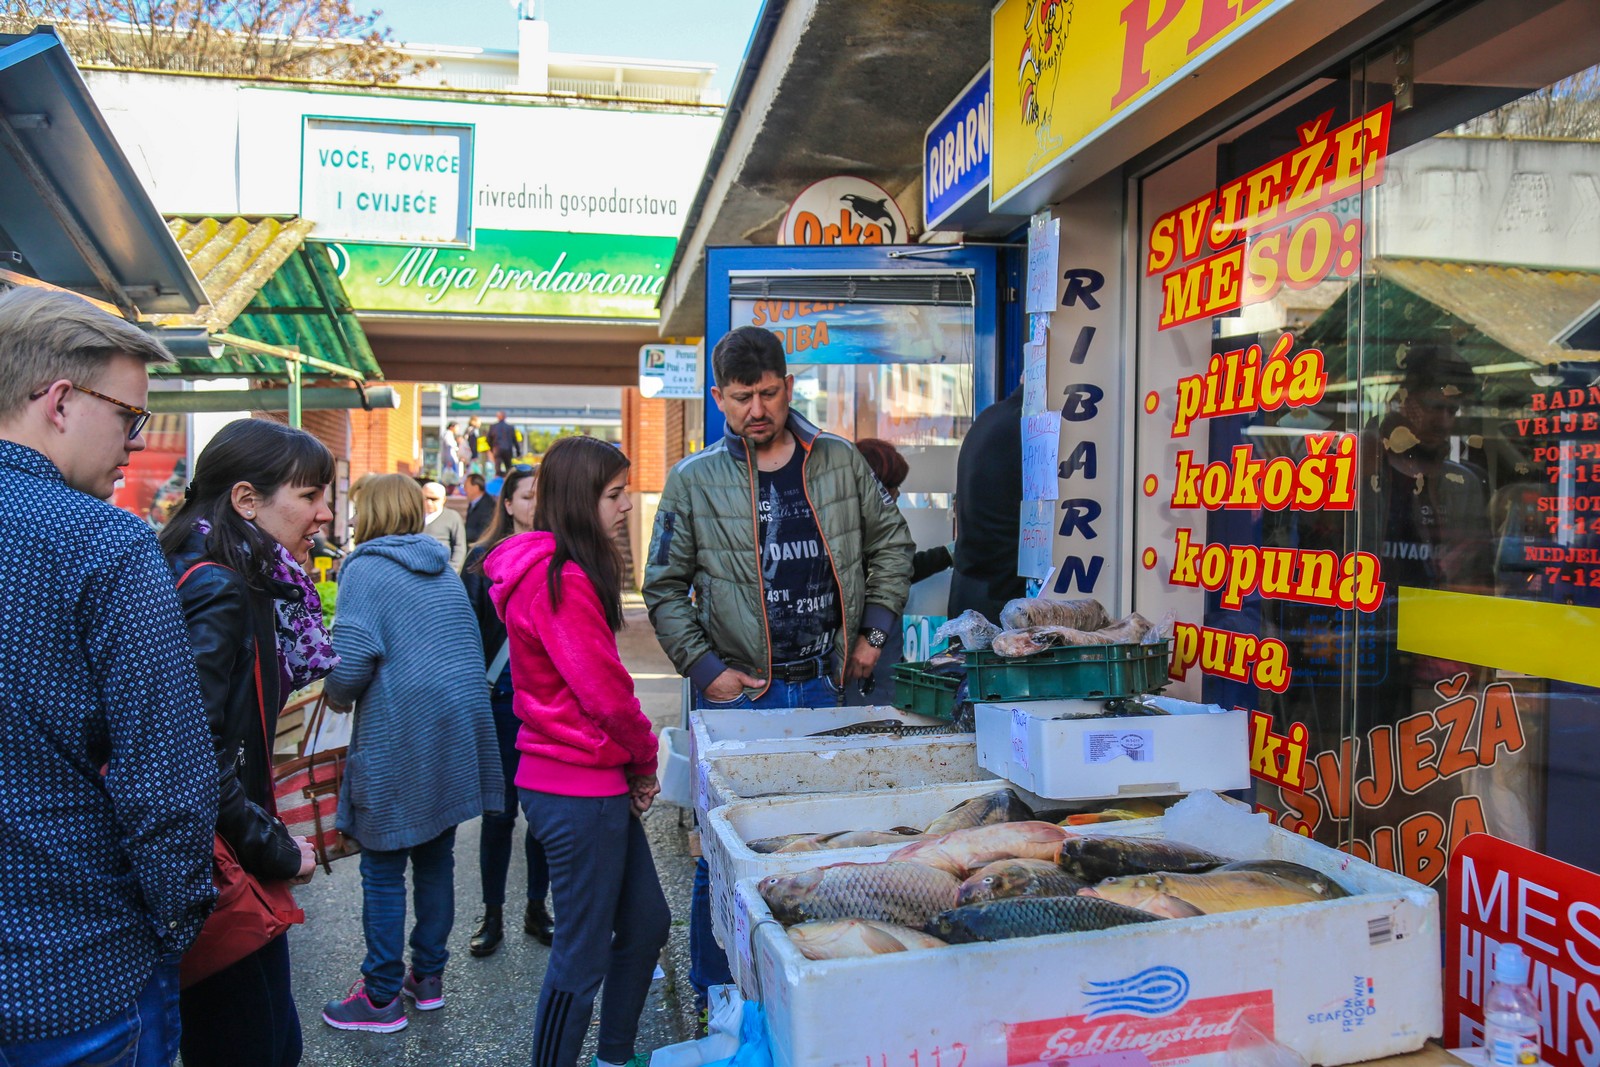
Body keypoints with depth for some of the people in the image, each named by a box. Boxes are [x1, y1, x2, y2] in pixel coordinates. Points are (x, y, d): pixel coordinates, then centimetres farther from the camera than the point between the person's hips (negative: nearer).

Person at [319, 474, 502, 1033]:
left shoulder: (366, 570, -8)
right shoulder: (445, 570, 12)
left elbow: (350, 664, -18)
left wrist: (336, 695, 3)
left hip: (398, 743, -7)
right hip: (457, 735, 7)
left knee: (383, 871, 5)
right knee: (436, 858, 16)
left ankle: (382, 997, 16)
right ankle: (428, 976, 28)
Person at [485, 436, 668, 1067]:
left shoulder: (555, 571, 12)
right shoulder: (562, 579, -21)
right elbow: (605, 693, -20)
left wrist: (635, 767, 6)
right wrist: (645, 761, -3)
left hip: (600, 783, 10)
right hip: (579, 789, -10)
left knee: (646, 924, 20)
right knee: (583, 955, 3)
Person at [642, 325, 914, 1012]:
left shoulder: (840, 461, 6)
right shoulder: (694, 481, 1)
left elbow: (890, 542, 16)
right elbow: (665, 587, 4)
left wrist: (875, 629, 6)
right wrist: (704, 667, -7)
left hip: (829, 686, 2)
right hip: (738, 695, -2)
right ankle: (715, 996, 23)